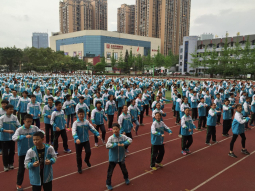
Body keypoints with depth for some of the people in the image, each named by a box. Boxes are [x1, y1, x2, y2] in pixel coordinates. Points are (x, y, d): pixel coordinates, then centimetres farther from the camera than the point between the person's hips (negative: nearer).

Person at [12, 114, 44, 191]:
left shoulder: (34, 128, -7)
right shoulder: (20, 129, -17)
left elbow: (42, 132, -1)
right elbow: (14, 138, -30)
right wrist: (25, 136, -43)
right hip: (22, 152, -3)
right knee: (21, 168, 8)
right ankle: (18, 184, 28)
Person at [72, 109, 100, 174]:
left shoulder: (86, 122, 0)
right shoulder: (75, 123, -11)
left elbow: (92, 128, 2)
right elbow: (74, 131, -24)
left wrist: (97, 134, -7)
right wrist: (76, 138, -39)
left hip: (86, 140, 2)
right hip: (78, 141, -2)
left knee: (88, 152, -3)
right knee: (78, 155, 7)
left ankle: (86, 160, 32)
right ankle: (79, 167, 28)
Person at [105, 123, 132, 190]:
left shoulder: (123, 136, -11)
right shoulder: (111, 138, -18)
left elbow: (130, 140, -18)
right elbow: (107, 145, -29)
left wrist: (124, 144, -31)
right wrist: (116, 144, -35)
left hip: (121, 158, 3)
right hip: (113, 158, -2)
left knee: (124, 169, 23)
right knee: (110, 172, 6)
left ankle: (126, 178, 52)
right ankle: (108, 184, 29)